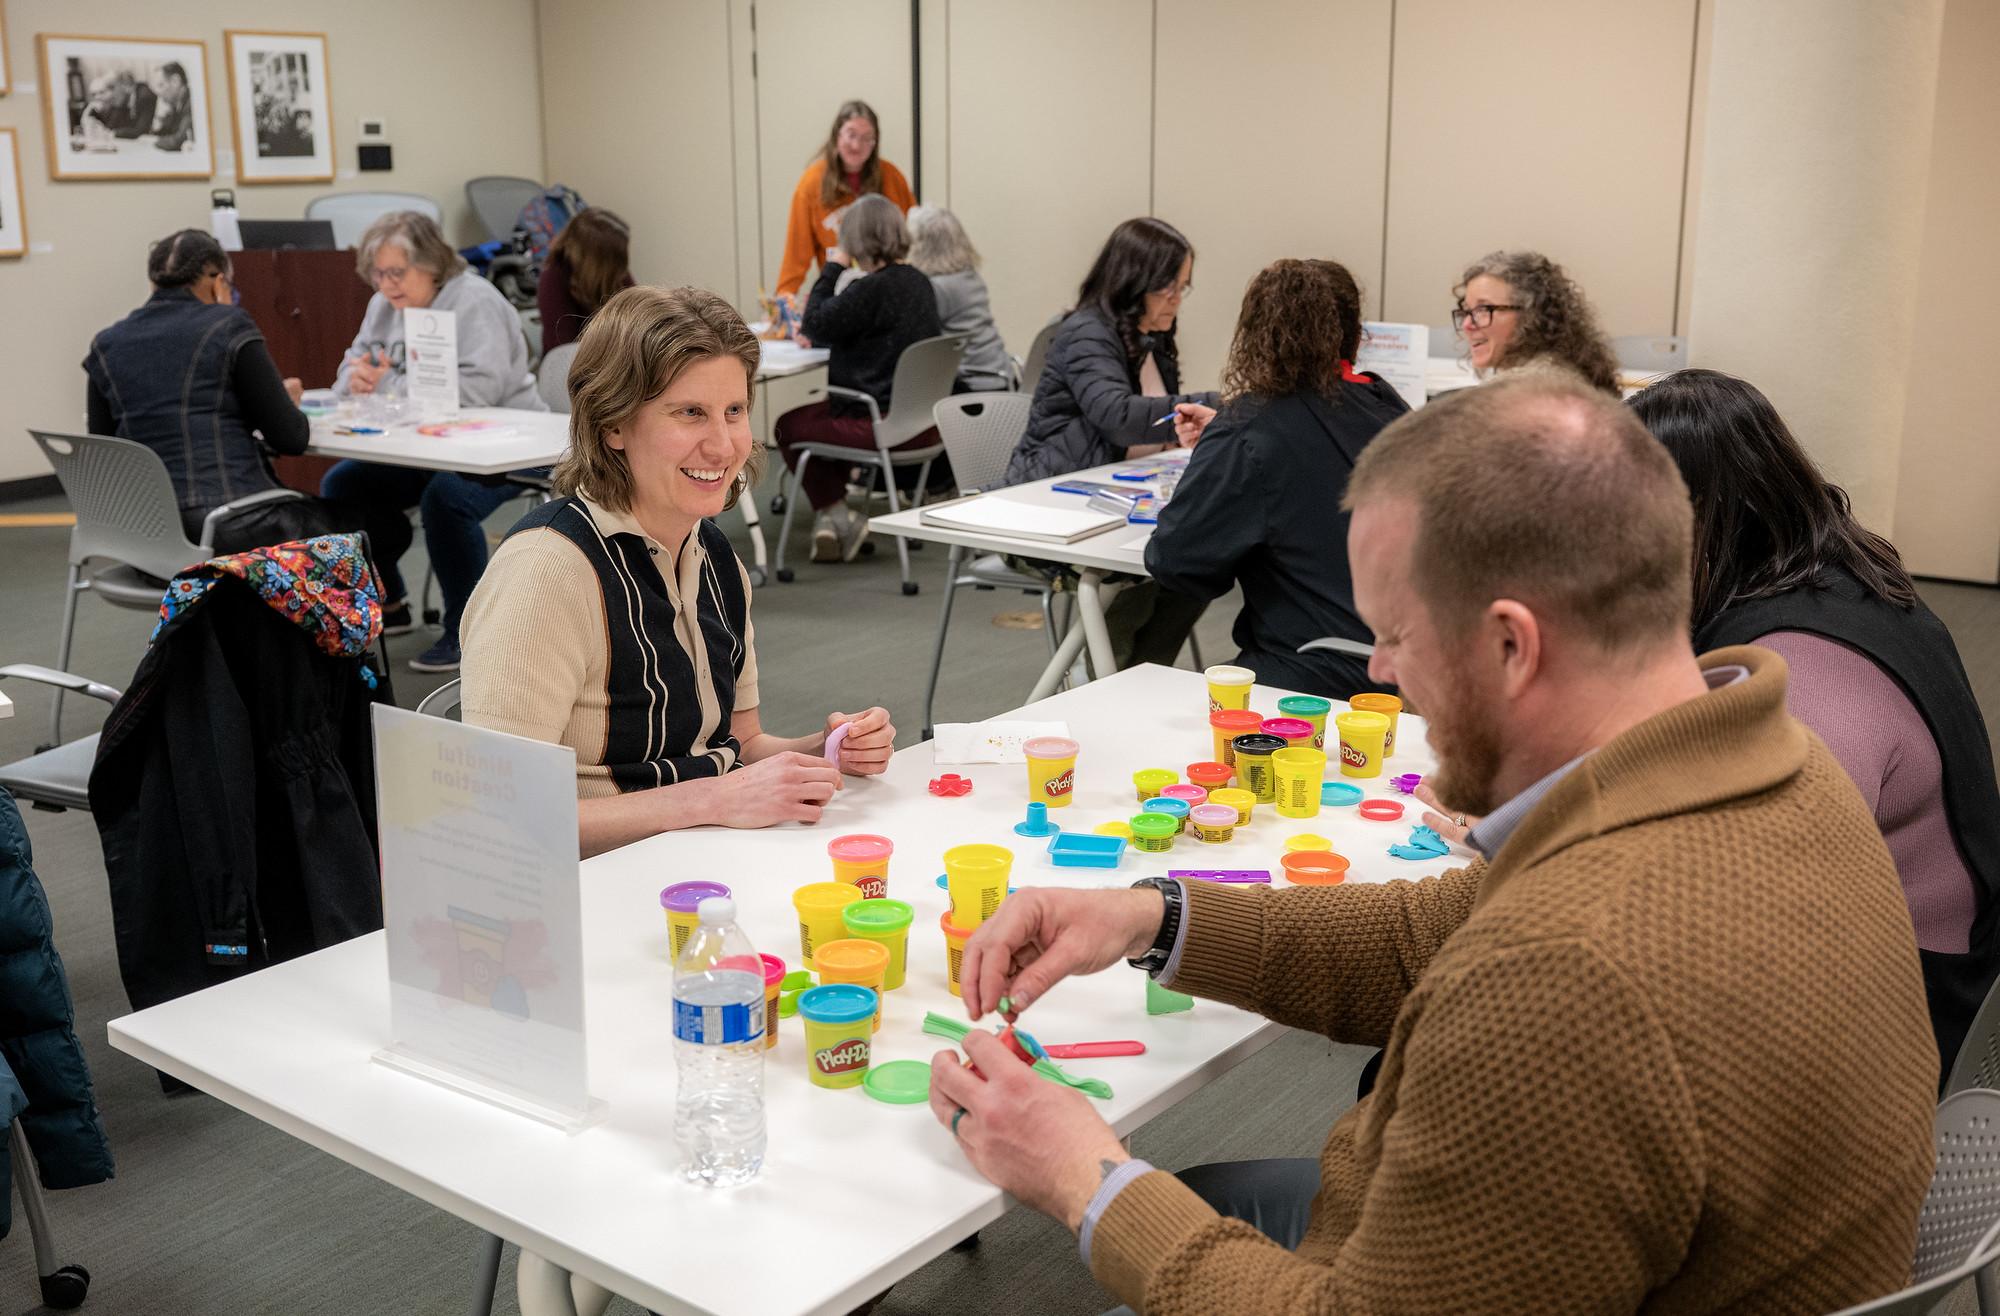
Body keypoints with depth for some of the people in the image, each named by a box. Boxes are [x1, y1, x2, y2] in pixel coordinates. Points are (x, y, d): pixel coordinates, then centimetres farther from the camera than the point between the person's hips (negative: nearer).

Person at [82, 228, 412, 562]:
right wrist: (287, 400, 17)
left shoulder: (105, 346, 10)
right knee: (391, 527, 14)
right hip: (232, 527, -7)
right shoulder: (227, 326, -5)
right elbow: (291, 438, -7)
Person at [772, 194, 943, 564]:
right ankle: (835, 518, 30)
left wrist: (831, 268, -1)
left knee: (789, 427, 15)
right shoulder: (918, 283, 8)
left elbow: (815, 324, -11)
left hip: (886, 424, -9)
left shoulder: (871, 289, -20)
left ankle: (834, 513, 18)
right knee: (822, 415, 32)